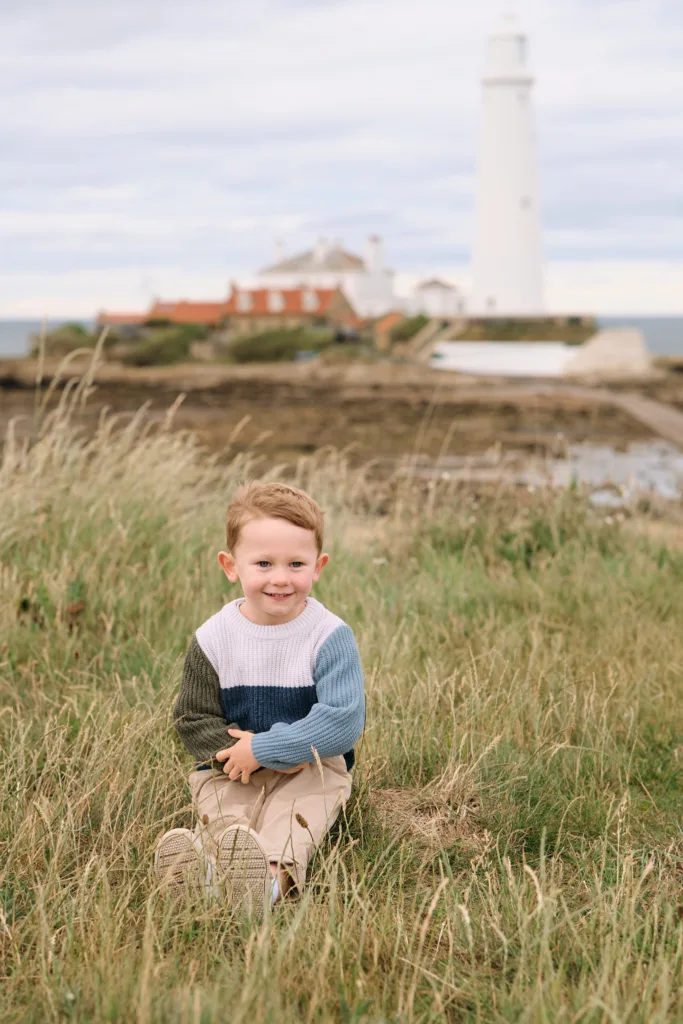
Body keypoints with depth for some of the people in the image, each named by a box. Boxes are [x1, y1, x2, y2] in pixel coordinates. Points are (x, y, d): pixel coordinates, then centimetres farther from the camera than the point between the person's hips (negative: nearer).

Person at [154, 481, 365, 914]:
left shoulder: (330, 637, -11)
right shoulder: (213, 638, -4)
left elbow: (343, 722, -19)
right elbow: (194, 719, -2)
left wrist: (263, 749, -18)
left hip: (312, 768, -2)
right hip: (233, 768, 2)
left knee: (299, 809, -32)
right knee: (215, 800, -27)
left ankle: (273, 875, -59)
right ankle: (202, 863, -57)